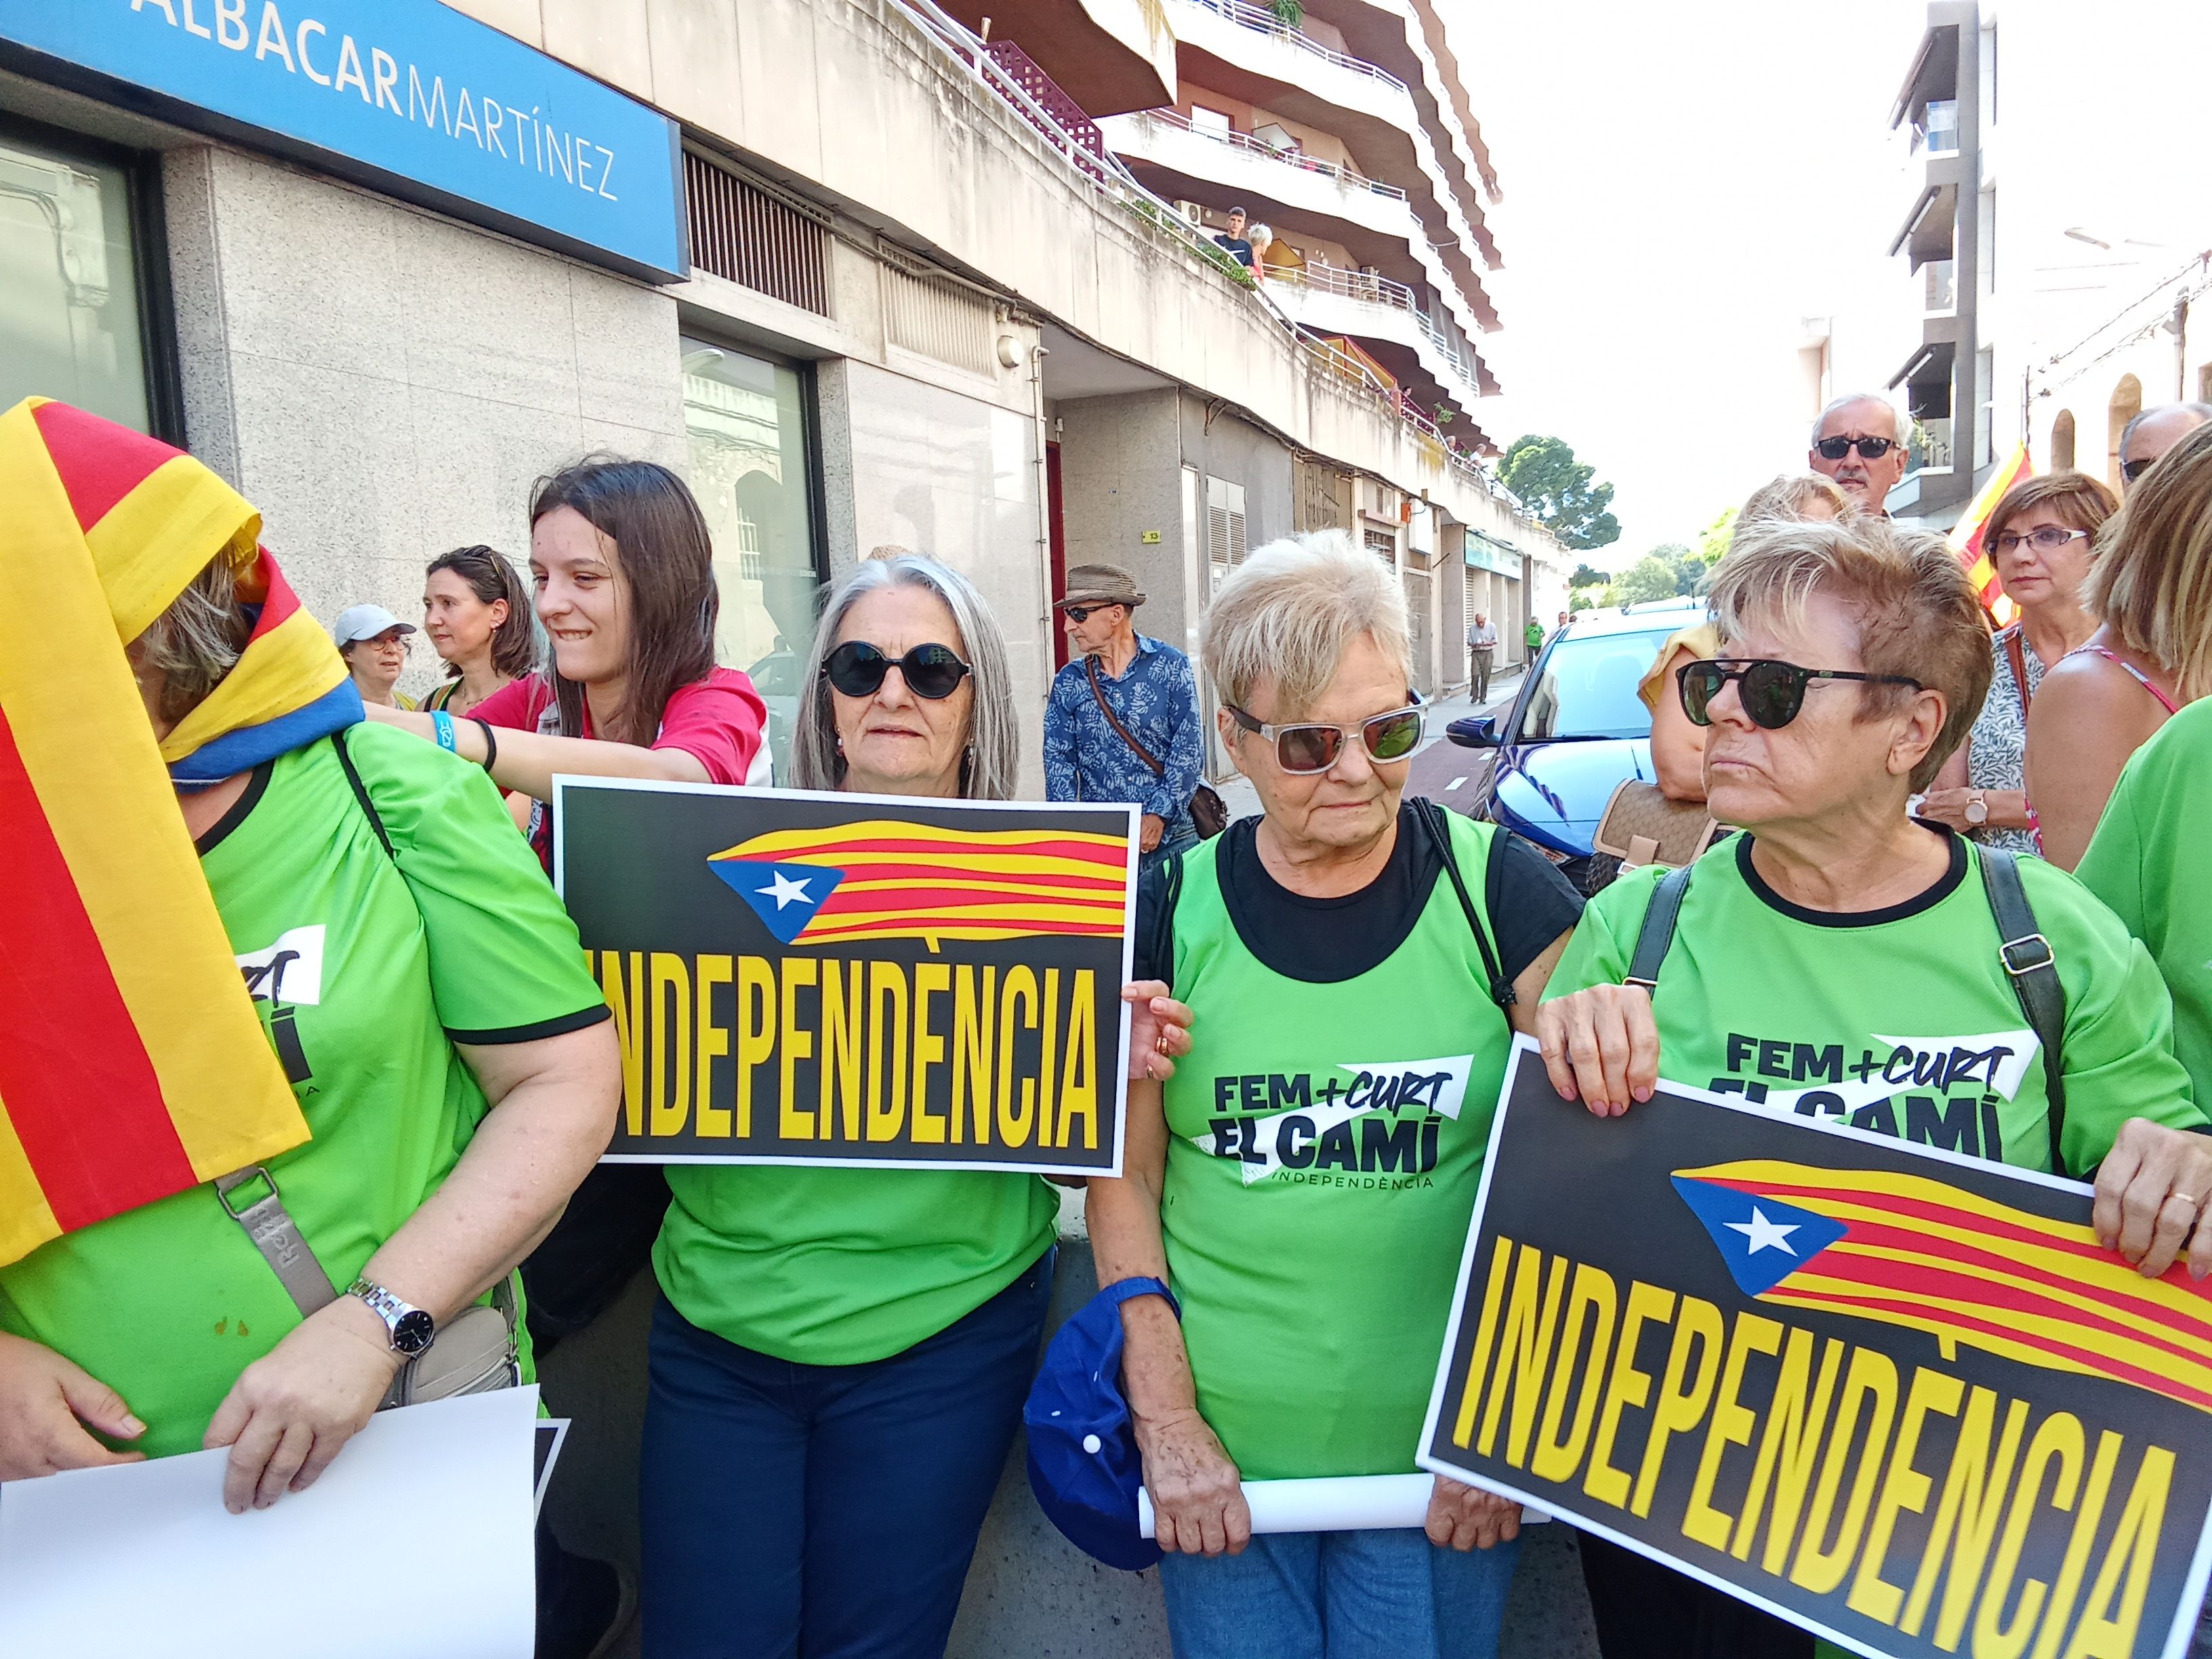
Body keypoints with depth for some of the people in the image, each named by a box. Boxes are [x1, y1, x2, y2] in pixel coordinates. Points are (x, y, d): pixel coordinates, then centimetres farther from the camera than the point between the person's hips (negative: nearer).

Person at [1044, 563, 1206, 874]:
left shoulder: (1171, 666, -2)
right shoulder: (1068, 682, 7)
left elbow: (1188, 750, -6)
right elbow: (1059, 761, 4)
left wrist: (1159, 815, -14)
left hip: (1172, 835, -2)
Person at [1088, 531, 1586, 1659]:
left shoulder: (1495, 888, -7)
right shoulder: (1174, 911, -4)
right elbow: (1122, 1176, 1)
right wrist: (1166, 1420, -5)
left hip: (1443, 1446, -1)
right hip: (1222, 1455, 1)